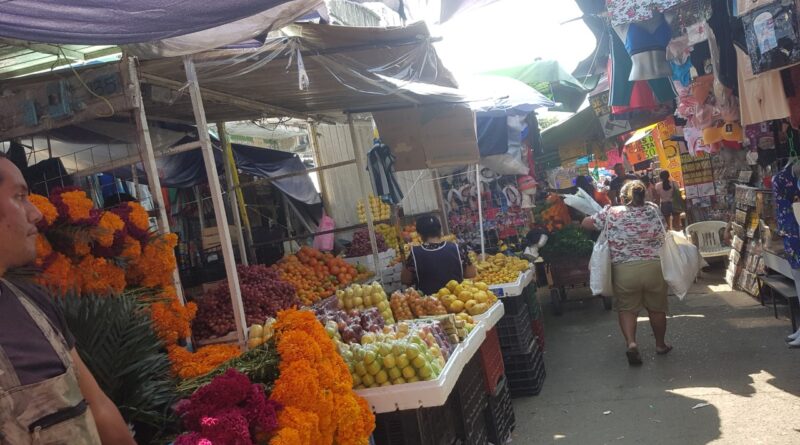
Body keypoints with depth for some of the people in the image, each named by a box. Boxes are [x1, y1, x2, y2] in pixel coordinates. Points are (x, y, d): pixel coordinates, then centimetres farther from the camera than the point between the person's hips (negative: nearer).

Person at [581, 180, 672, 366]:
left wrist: (603, 218, 23)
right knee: (657, 308, 19)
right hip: (654, 267, 2)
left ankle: (631, 343, -5)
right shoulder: (653, 211, -1)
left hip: (623, 270, -1)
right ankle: (660, 345, 35)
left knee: (627, 308, 14)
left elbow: (585, 223, 6)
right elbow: (662, 233, 11)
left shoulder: (610, 213, -4)